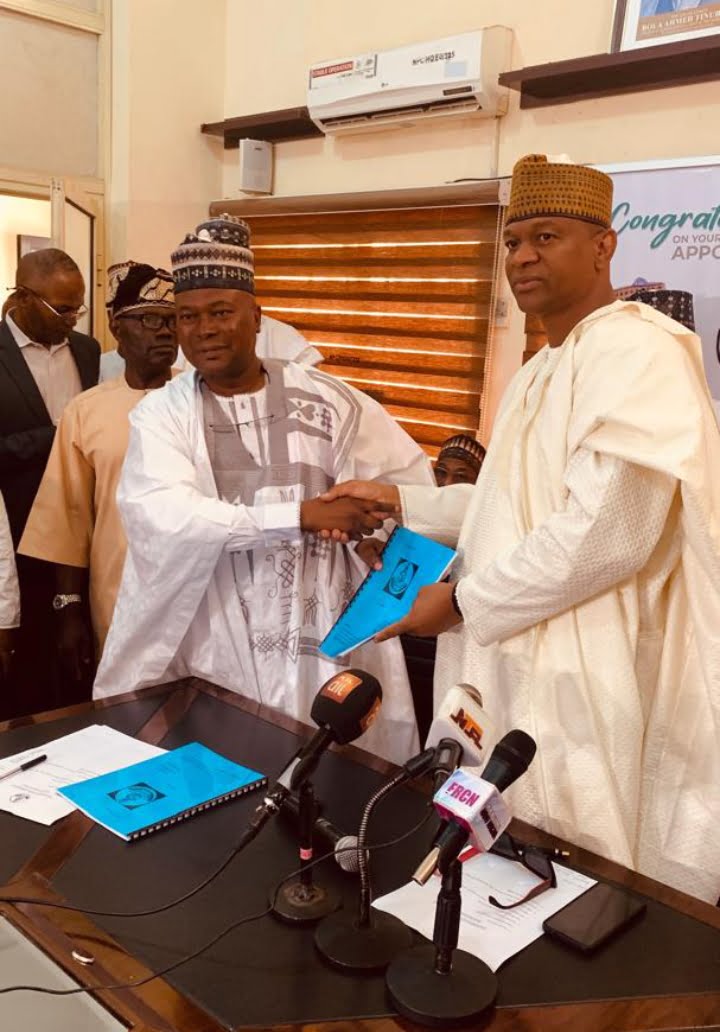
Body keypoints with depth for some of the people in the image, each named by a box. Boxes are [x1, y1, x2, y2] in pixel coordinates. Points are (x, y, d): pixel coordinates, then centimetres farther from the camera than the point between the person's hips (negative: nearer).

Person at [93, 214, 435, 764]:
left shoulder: (323, 396, 3)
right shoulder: (159, 415, 0)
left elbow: (413, 480, 8)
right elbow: (165, 516, -18)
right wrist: (303, 514, -22)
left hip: (328, 648, 1)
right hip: (215, 656, -1)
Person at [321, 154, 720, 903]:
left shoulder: (635, 351, -17)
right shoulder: (541, 371, 16)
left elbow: (608, 529, -26)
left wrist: (464, 601, -17)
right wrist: (401, 502, 14)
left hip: (589, 686, -9)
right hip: (523, 668, 10)